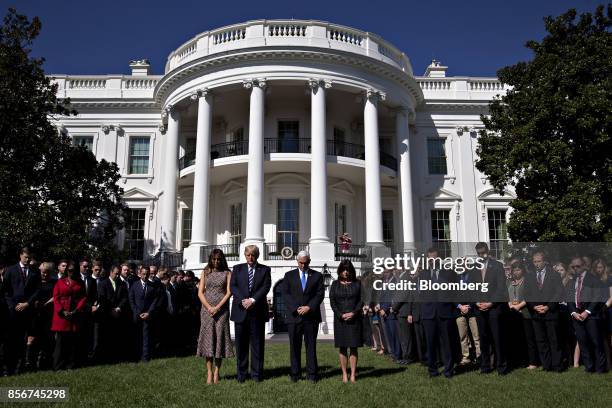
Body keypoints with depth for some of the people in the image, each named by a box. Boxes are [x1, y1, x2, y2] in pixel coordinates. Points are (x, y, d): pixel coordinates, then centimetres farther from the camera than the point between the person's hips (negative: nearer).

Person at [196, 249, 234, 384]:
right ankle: (209, 372, 4)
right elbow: (200, 293, 4)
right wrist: (209, 307, -10)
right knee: (207, 337, -1)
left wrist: (217, 307, -12)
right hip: (207, 309, 1)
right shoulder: (205, 273, 10)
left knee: (220, 337, -1)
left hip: (222, 309, -1)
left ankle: (217, 372, 6)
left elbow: (229, 292, -2)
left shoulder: (227, 273, 6)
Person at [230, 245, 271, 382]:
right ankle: (241, 373, 14)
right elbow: (233, 286, 1)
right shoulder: (237, 268, 12)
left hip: (258, 311, -1)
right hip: (240, 310, 1)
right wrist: (243, 300, -13)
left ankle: (256, 373, 11)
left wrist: (252, 300, -15)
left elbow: (266, 287, -4)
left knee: (257, 343, 3)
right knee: (241, 344, 5)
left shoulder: (265, 270, 8)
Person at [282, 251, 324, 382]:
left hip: (311, 316, 0)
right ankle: (295, 373, 13)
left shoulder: (317, 276, 8)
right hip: (294, 316, 0)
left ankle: (312, 373, 10)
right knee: (294, 346, 4)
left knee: (311, 345, 3)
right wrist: (296, 309, -11)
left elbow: (320, 294, 1)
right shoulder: (289, 275, 9)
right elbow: (285, 294, 1)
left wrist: (309, 307, -12)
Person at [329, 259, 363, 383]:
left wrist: (353, 313, -12)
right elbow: (332, 302, 2)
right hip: (340, 320, 0)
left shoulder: (357, 283, 7)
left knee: (353, 348, 1)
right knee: (342, 348, 3)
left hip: (354, 319, 0)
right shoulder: (335, 284, 7)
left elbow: (361, 300, 2)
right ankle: (344, 374, 7)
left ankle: (353, 374, 5)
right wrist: (341, 315, -10)